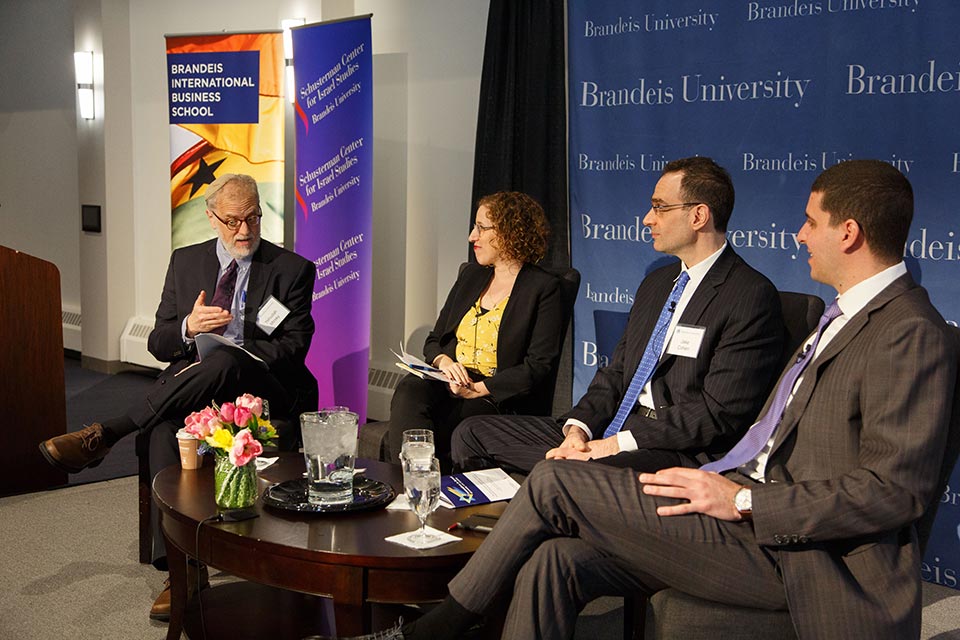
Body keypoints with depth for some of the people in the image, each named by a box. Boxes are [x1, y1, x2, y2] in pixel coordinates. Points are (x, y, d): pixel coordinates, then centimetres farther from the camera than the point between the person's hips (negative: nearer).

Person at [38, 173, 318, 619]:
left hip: (260, 394, -3)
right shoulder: (186, 262, 16)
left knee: (224, 361, -38)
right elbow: (159, 344, 13)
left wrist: (221, 363, -17)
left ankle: (104, 434, -30)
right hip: (188, 392, 3)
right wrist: (188, 328, -12)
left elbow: (293, 348, -3)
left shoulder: (292, 270, 5)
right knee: (166, 428, -33)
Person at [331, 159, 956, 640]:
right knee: (554, 559, -9)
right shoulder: (843, 315, 19)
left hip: (792, 548, -9)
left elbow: (897, 488, -21)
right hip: (753, 510, 9)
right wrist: (717, 482, 4)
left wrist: (742, 501, -19)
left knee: (554, 483, -12)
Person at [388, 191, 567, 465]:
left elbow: (538, 366, -9)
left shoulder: (545, 289, -1)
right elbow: (433, 341, 20)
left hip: (498, 401, -6)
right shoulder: (471, 275, 20)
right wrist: (443, 361, -5)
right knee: (409, 392, -30)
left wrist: (479, 389, -17)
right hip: (448, 382, 6)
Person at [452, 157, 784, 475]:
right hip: (614, 427, 9)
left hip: (682, 451, -8)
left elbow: (718, 413, -16)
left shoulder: (751, 296, -9)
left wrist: (614, 445, -17)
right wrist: (578, 428, -3)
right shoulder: (655, 283, 19)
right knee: (472, 433, 1)